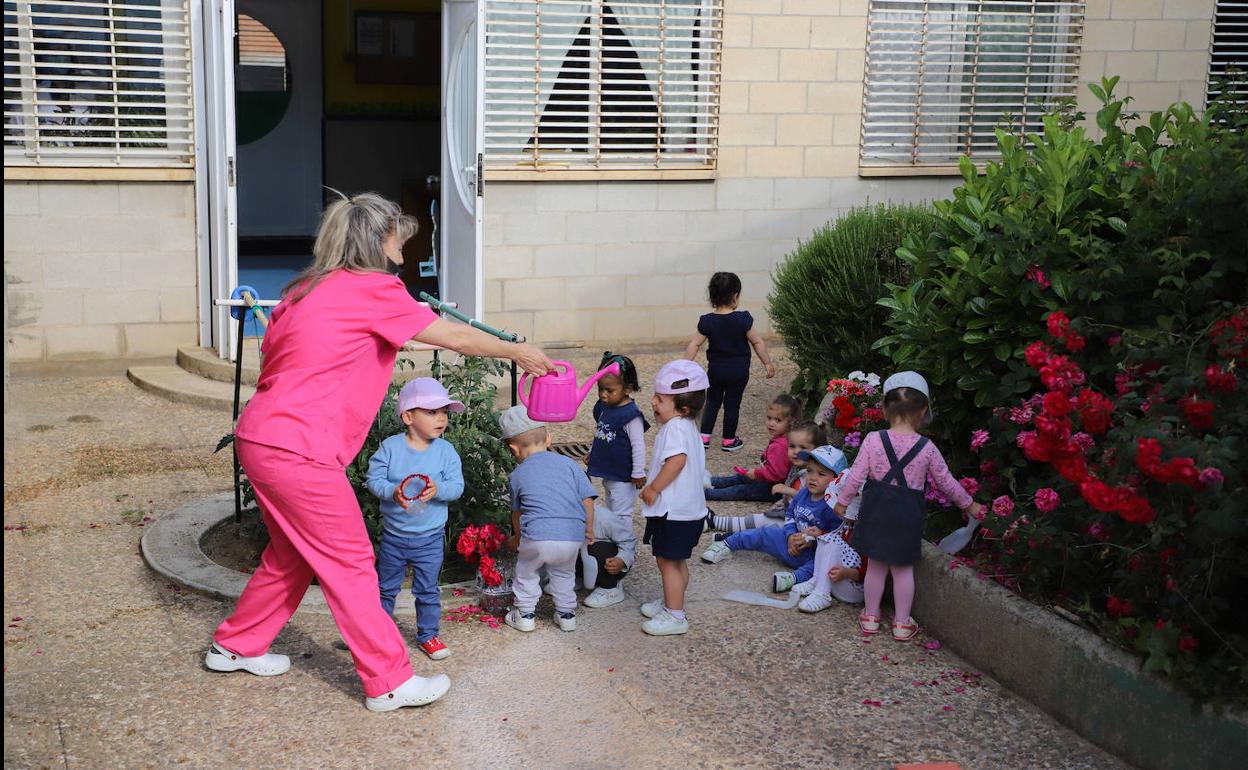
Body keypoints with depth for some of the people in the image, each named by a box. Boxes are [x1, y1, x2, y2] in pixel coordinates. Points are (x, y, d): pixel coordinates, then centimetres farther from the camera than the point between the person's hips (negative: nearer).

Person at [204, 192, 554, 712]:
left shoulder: (308, 287, 15)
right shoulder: (372, 289, -10)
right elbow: (457, 338, -5)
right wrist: (519, 353, 8)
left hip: (259, 436, 9)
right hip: (298, 450, -9)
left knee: (293, 553, 23)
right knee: (349, 563, 0)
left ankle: (235, 647, 36)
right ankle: (389, 683, 8)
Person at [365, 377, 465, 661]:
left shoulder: (445, 450, -8)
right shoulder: (390, 447, -11)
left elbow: (457, 485, -11)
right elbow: (373, 479, -11)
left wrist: (438, 489, -31)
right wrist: (393, 491, -29)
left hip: (430, 538, 0)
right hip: (393, 534, 0)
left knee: (427, 590, 8)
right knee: (386, 587, 17)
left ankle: (427, 635, 24)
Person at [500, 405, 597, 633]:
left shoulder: (518, 475, 8)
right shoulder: (569, 464, 8)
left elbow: (517, 512, 21)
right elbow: (587, 499, 6)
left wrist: (517, 538, 38)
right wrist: (589, 529, 20)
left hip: (537, 537, -2)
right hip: (572, 538, 2)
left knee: (526, 573, 24)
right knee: (564, 574, 28)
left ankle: (525, 614, 30)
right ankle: (566, 613, 33)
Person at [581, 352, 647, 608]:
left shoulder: (630, 415, -22)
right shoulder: (603, 407, 3)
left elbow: (638, 446, -20)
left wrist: (638, 473, -17)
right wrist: (591, 452, 23)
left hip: (623, 475, -9)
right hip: (606, 471, 9)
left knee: (620, 515, -6)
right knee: (610, 511, 20)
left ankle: (627, 553, 2)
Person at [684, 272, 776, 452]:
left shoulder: (707, 321, -10)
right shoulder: (743, 319, -14)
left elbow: (695, 344, -9)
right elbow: (757, 342, -8)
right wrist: (768, 363, 1)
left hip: (715, 369, 2)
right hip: (739, 370, -1)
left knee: (712, 402, 18)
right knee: (732, 404, 10)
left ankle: (704, 436, 16)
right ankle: (729, 440, 19)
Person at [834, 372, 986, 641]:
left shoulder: (873, 440, -11)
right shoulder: (927, 448, -7)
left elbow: (856, 475, -8)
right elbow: (946, 482, 4)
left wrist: (842, 501, 6)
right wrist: (969, 505, 19)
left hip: (876, 509, 0)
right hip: (909, 513, 0)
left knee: (876, 565, 15)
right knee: (903, 568, 14)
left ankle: (871, 616, 27)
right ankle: (902, 623, 21)